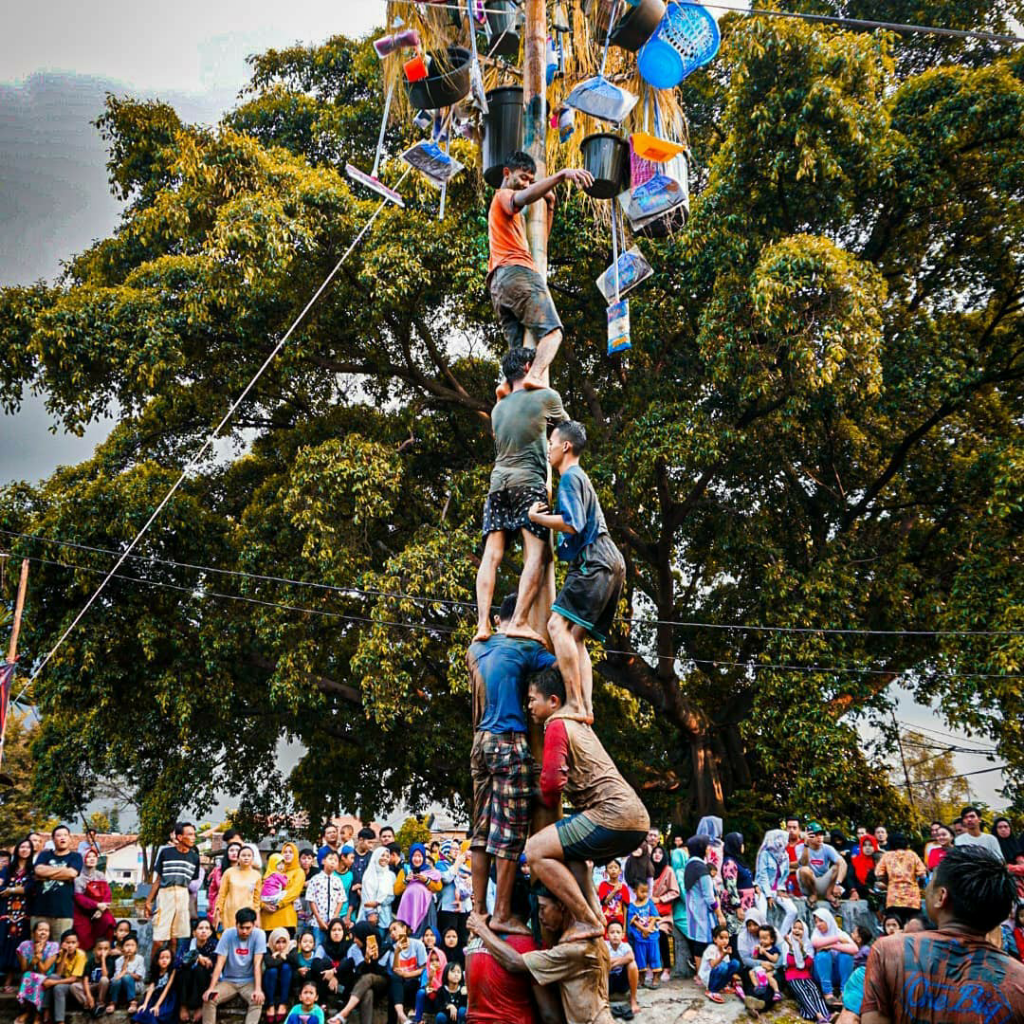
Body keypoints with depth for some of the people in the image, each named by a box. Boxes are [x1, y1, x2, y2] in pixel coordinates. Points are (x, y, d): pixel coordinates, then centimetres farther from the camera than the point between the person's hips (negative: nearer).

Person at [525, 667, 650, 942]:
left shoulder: (557, 725, -3)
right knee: (570, 853, 31)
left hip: (612, 814, -10)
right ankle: (595, 914, 15)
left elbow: (553, 781, -12)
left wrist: (548, 801, 9)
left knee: (536, 850, -6)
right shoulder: (580, 725, 25)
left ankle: (587, 921, -8)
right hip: (638, 819, 10)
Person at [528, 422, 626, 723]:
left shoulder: (570, 477, -4)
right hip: (609, 563, 10)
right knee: (576, 637, 5)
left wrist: (535, 517, -5)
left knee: (558, 624, -19)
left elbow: (572, 525, -17)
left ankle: (575, 704, -24)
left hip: (594, 562, -10)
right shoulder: (579, 477, 28)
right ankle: (586, 708, -5)